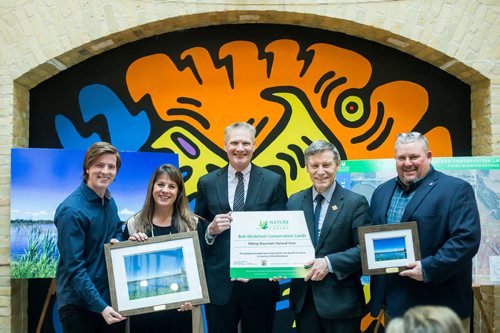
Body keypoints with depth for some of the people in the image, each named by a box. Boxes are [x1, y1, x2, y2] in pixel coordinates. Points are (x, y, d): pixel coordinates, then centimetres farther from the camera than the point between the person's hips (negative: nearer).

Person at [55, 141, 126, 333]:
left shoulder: (109, 200, 6)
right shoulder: (72, 210, -18)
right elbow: (74, 267, -20)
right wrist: (100, 305, -24)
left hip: (111, 297, 7)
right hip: (79, 303, -7)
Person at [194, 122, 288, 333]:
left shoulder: (273, 181, 2)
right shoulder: (207, 183, 5)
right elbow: (196, 230, 10)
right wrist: (211, 229, -11)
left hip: (259, 281, -1)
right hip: (218, 282, 1)